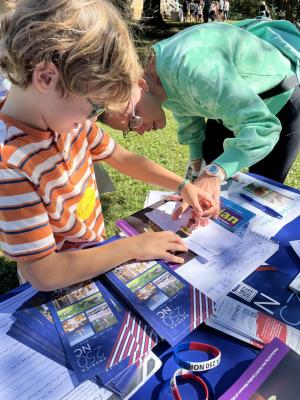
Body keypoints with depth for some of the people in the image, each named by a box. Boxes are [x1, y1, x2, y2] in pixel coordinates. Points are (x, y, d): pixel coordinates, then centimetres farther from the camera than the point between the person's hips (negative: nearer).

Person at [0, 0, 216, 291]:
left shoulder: (66, 116, -10)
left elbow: (122, 158, 3)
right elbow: (43, 273, -27)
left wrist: (181, 186, -4)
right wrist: (133, 247, -23)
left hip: (97, 256, 6)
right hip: (61, 288, -5)